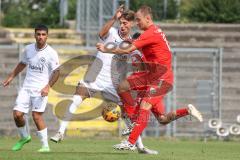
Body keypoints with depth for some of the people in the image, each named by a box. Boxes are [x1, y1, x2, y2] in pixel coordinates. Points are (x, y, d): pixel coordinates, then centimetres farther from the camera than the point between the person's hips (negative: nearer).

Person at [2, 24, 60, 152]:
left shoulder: (51, 53, -9)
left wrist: (48, 86, -18)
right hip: (26, 87, 5)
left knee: (36, 115, -17)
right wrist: (11, 77, 21)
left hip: (41, 89, -5)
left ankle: (45, 146, -7)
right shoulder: (28, 49, 6)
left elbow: (56, 72, -6)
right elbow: (22, 64, 22)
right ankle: (24, 137, 22)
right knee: (17, 114, -5)